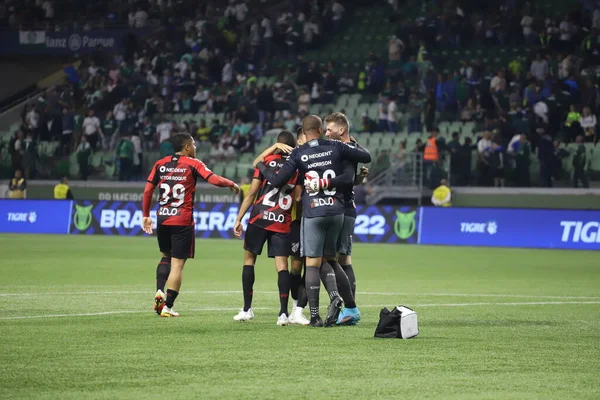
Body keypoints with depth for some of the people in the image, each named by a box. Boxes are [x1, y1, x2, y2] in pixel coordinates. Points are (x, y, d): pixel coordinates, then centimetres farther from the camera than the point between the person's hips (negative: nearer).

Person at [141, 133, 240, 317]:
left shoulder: (161, 164, 8)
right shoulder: (193, 164, -4)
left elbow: (147, 191, 7)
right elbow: (215, 180, -13)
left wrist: (146, 216, 16)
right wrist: (232, 184, 5)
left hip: (163, 219, 5)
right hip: (182, 221, -4)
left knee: (166, 257, 24)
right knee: (177, 264, 0)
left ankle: (159, 292, 3)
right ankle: (167, 307, -3)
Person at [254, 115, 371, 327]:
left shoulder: (298, 154, -4)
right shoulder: (336, 148, 1)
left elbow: (277, 180, -6)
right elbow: (366, 157, 10)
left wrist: (260, 166, 12)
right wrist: (355, 146, 32)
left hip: (313, 213, -2)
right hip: (336, 211, 2)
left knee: (313, 263, 0)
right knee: (328, 258, 15)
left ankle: (314, 315, -4)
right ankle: (335, 297, -11)